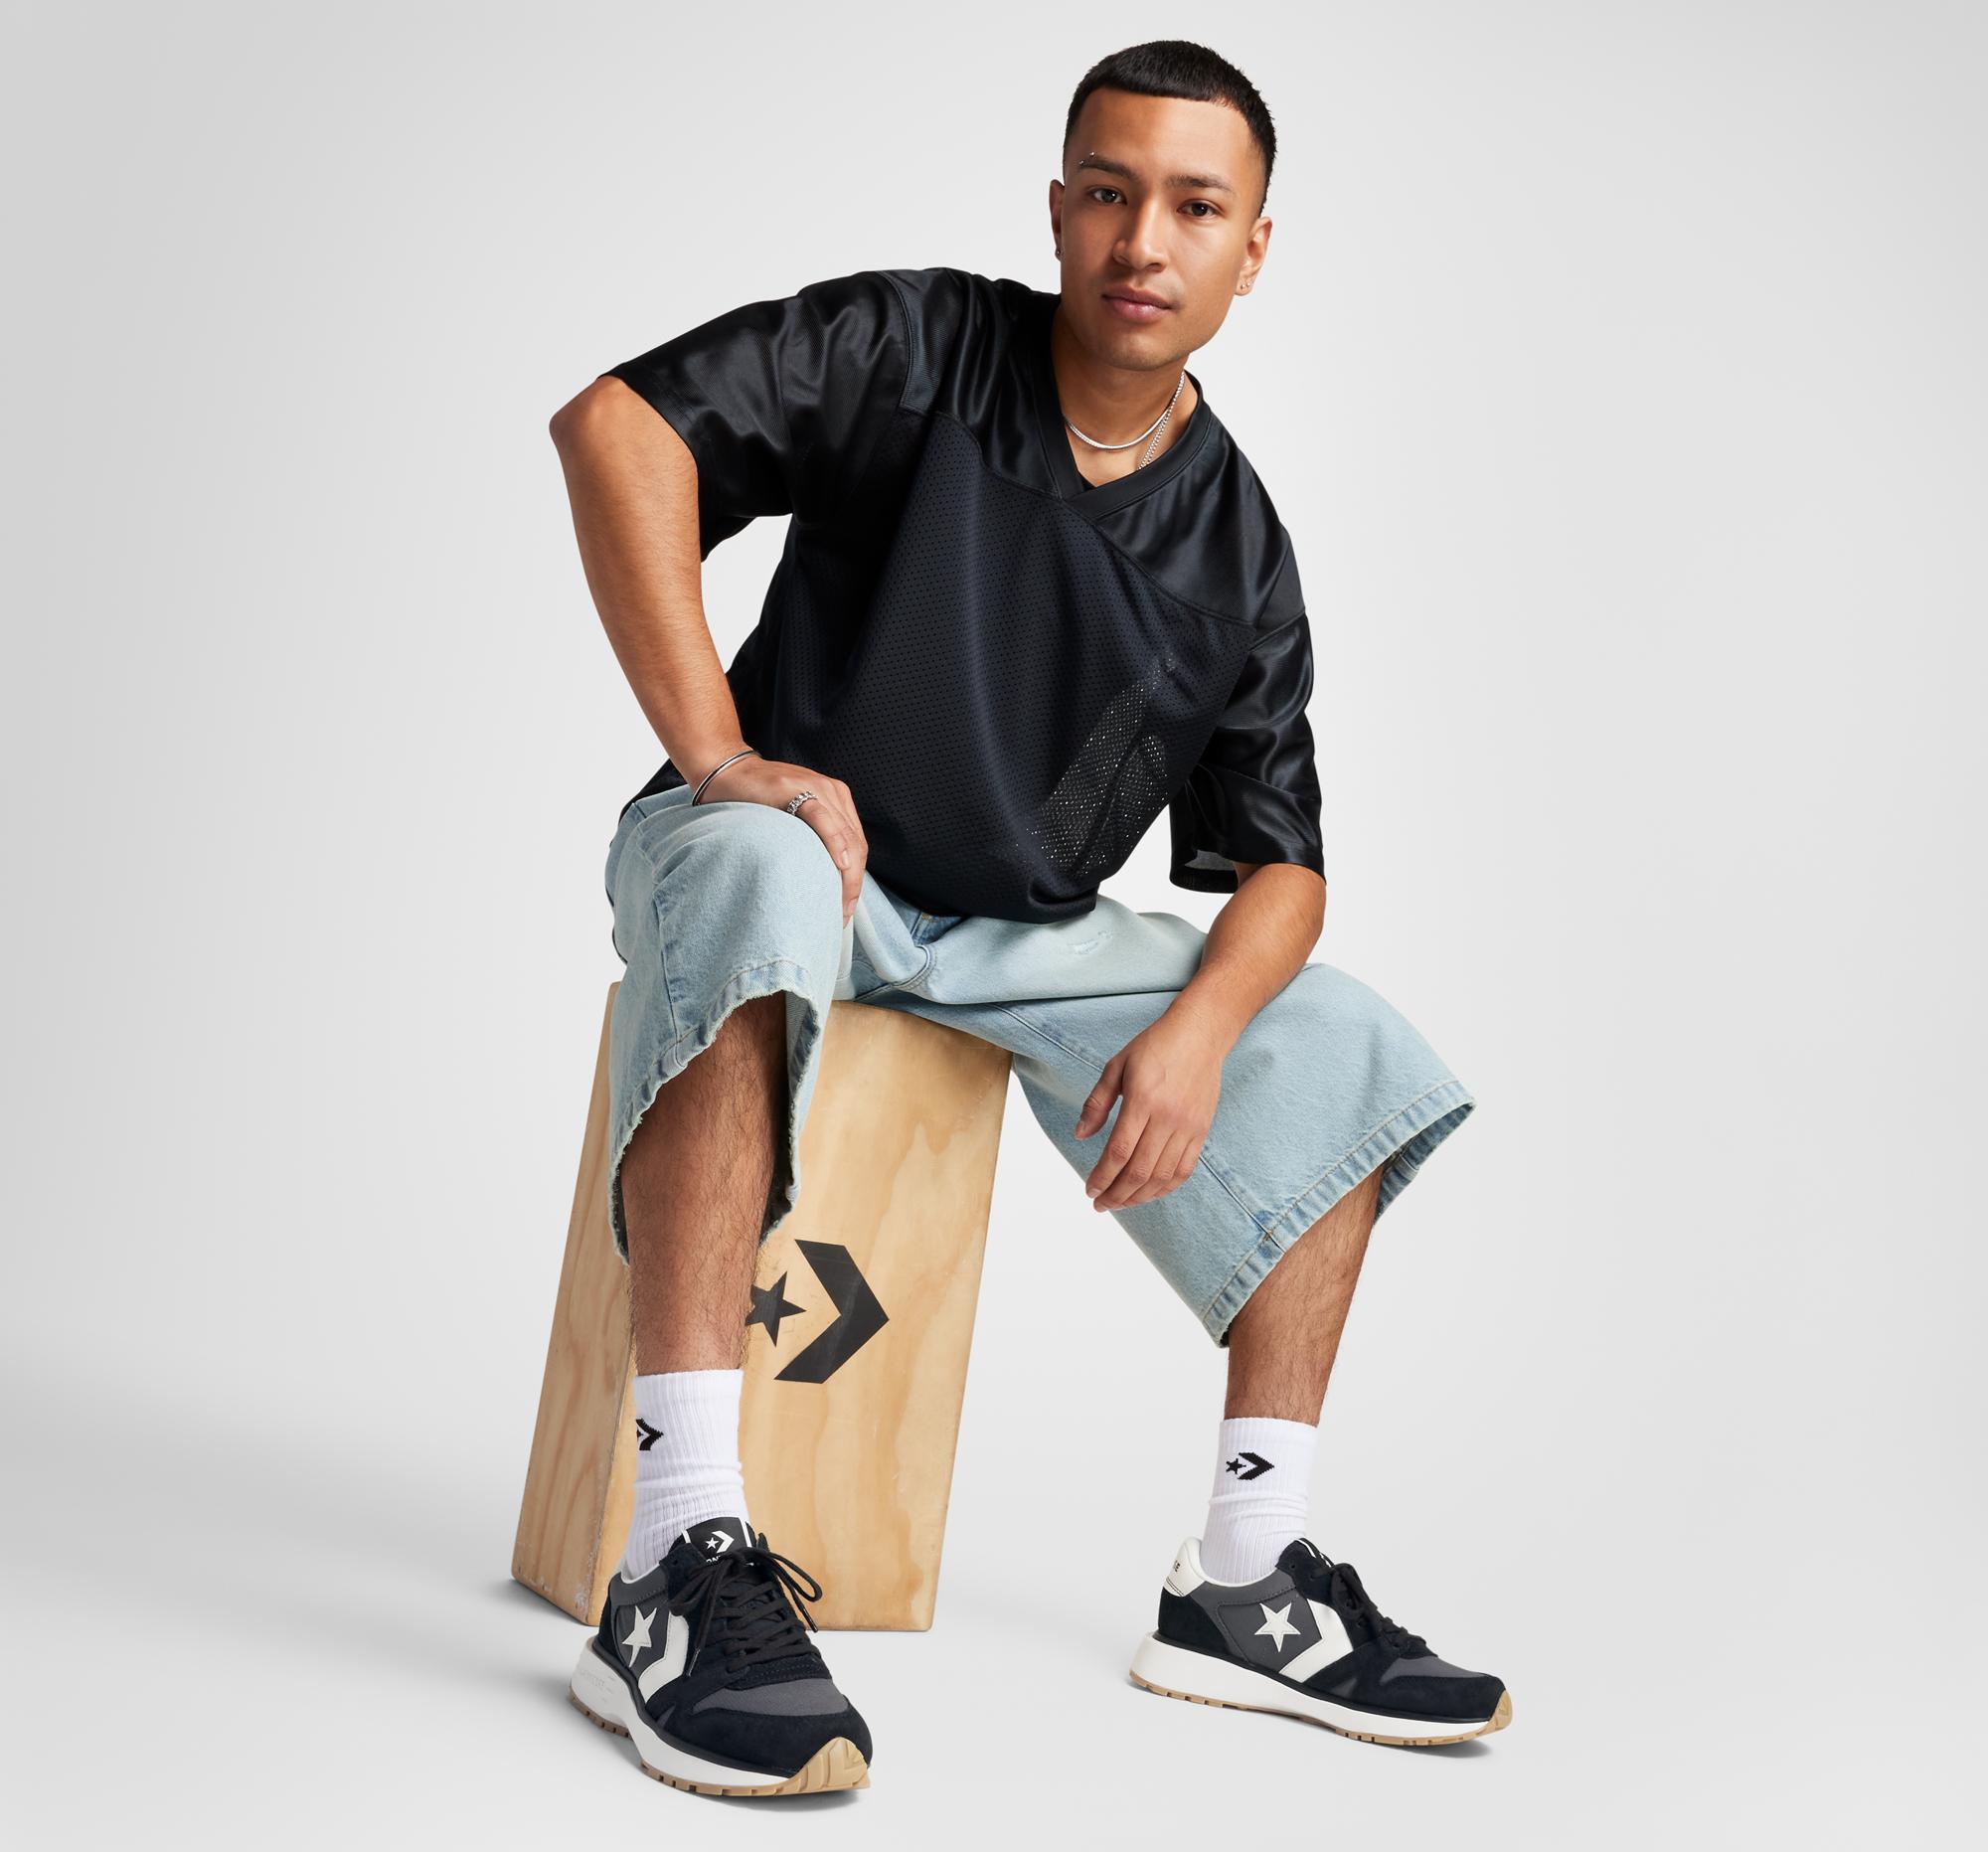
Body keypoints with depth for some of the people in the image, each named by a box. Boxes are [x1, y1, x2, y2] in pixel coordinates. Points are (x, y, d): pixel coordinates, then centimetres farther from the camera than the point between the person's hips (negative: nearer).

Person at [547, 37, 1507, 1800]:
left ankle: (1243, 1585, -1)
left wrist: (1196, 1025, -18)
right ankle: (683, 1568, -45)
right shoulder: (914, 350, -9)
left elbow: (1278, 864, 4)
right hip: (798, 845, -5)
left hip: (1019, 936, 6)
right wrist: (717, 750, -26)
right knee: (757, 878, -40)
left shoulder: (1239, 556, 3)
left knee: (1344, 1044, -4)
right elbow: (618, 422, -21)